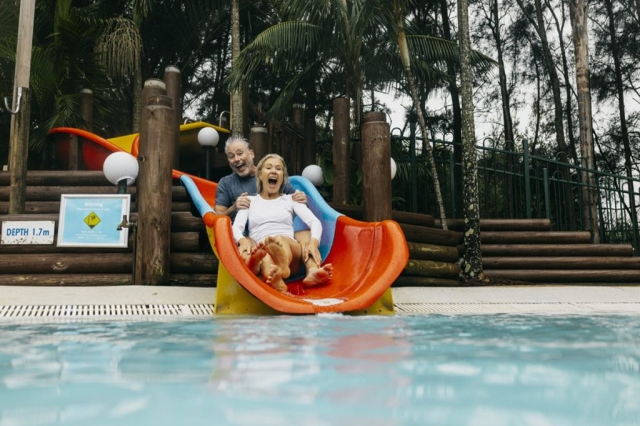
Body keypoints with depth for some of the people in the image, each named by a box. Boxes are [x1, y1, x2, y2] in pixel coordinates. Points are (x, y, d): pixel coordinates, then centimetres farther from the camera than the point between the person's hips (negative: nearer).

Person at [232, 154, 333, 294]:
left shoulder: (290, 199, 22)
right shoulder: (250, 200, 24)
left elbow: (315, 222, 7)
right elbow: (237, 226, 6)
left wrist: (313, 242, -16)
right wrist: (243, 240, -19)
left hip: (290, 251, 0)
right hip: (260, 252, 0)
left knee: (279, 240, -38)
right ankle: (272, 277, -72)